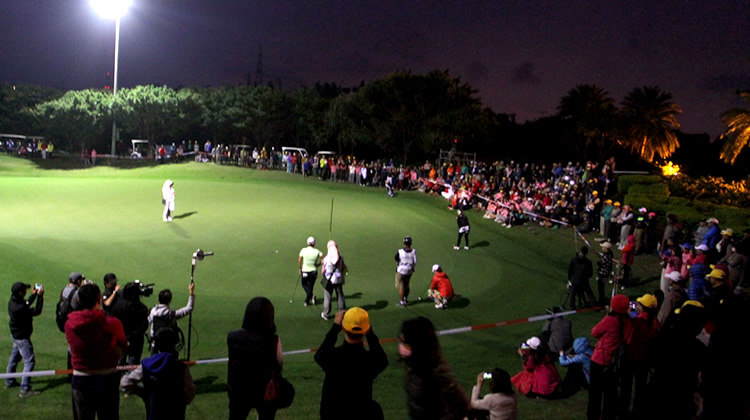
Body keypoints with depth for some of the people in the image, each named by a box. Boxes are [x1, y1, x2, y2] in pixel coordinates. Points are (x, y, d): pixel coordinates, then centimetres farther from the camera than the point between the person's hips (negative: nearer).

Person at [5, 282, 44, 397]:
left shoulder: (13, 301, -5)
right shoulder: (19, 308, -35)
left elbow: (27, 305, 13)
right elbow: (37, 311, -28)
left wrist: (34, 295, 7)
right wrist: (40, 296, -24)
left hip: (16, 334, 10)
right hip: (22, 337, -10)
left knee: (14, 357, 25)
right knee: (29, 361, -5)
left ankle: (9, 381, 42)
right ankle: (25, 389, -3)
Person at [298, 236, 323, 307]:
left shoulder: (303, 250, -10)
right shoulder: (317, 251, -7)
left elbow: (299, 261, -9)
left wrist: (300, 268, 5)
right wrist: (318, 264, 3)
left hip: (304, 271, -1)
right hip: (313, 271, 1)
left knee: (304, 284, 19)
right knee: (310, 286, 15)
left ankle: (311, 295, -4)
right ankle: (307, 301, 13)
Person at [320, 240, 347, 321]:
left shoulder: (326, 259, -14)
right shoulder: (340, 258, -9)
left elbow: (323, 271, -6)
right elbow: (344, 268, 1)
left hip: (329, 280, -2)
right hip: (338, 280, 2)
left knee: (327, 297, 8)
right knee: (340, 297, 16)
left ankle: (326, 314, 16)